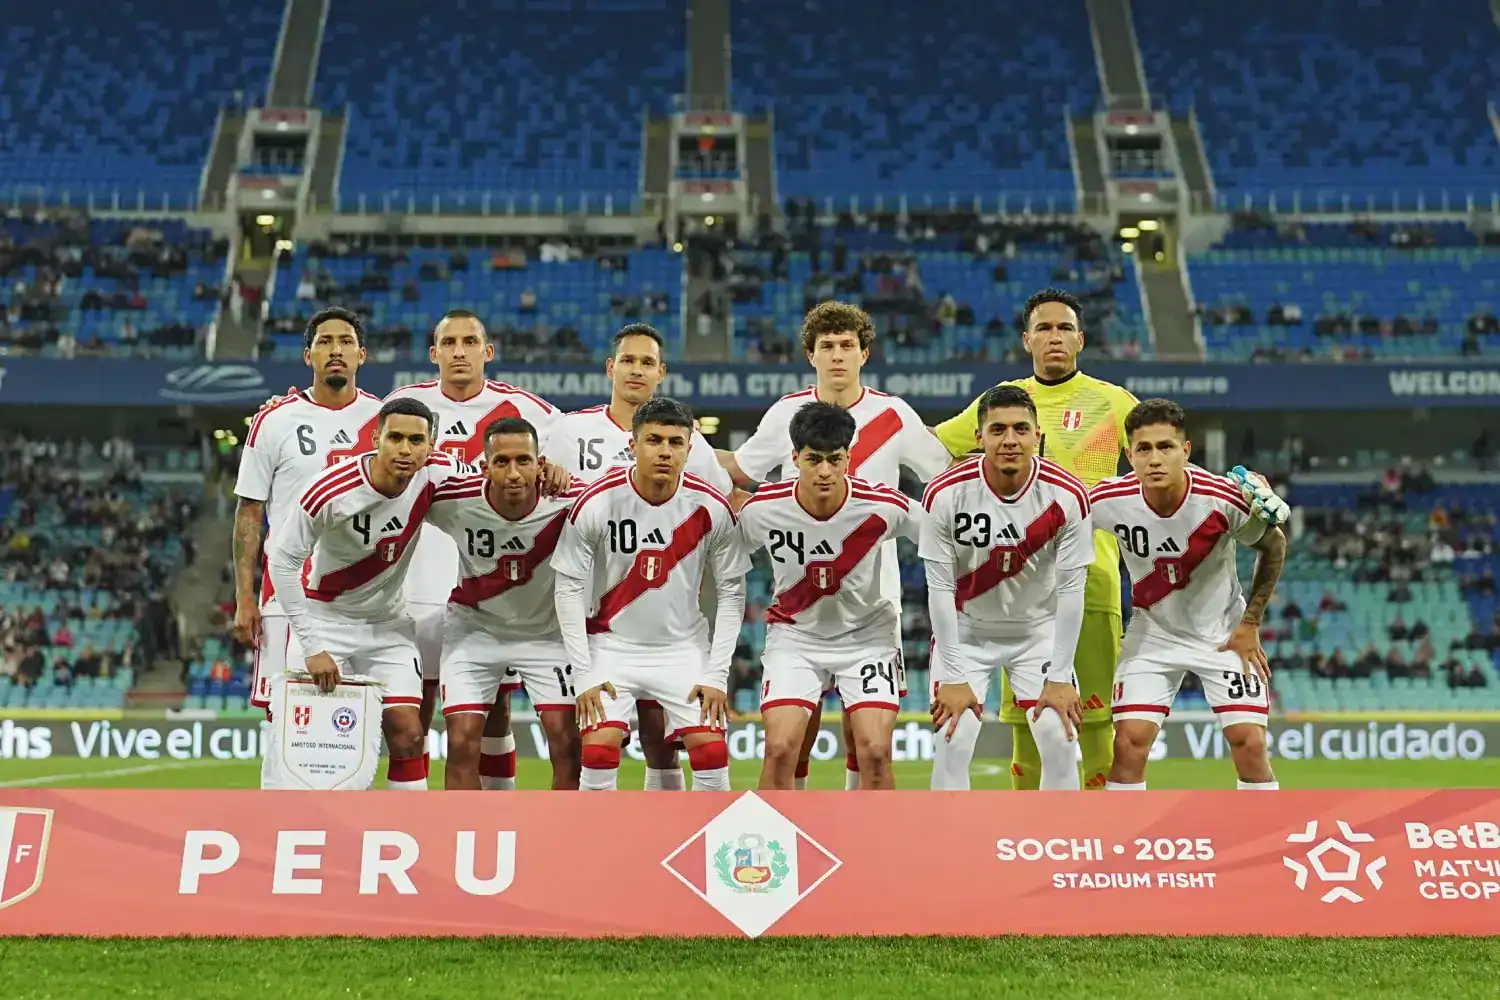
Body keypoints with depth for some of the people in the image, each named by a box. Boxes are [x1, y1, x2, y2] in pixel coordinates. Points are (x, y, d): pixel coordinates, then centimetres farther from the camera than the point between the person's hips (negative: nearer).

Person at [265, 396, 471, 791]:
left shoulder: (436, 475, -17)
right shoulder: (330, 491, -27)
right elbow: (283, 561, -19)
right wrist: (312, 647, -20)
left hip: (387, 622, 3)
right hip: (325, 617, -3)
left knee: (408, 735, -7)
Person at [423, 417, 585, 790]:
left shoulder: (566, 500, -26)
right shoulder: (453, 500, -25)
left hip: (546, 630, 0)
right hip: (474, 627, 0)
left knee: (567, 741, -6)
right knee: (463, 742, -7)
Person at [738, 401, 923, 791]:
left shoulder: (884, 507, -21)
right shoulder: (760, 509, -18)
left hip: (868, 634, 0)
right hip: (794, 633, 1)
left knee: (875, 752, -12)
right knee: (780, 749, -13)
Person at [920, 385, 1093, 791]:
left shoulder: (1066, 495, -20)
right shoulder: (945, 494, -22)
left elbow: (1071, 589, -14)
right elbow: (940, 587, -15)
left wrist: (1059, 677, -13)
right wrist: (953, 677, -15)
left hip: (1039, 630, 1)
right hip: (966, 631, -1)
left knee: (1060, 742, -9)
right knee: (952, 743, -11)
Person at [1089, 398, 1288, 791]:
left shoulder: (1223, 499, -25)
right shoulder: (1108, 501, -23)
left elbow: (1274, 547, -5)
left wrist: (1250, 624, -4)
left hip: (1225, 632, -1)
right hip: (1152, 632, 1)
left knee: (1249, 742, -9)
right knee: (1130, 739, -11)